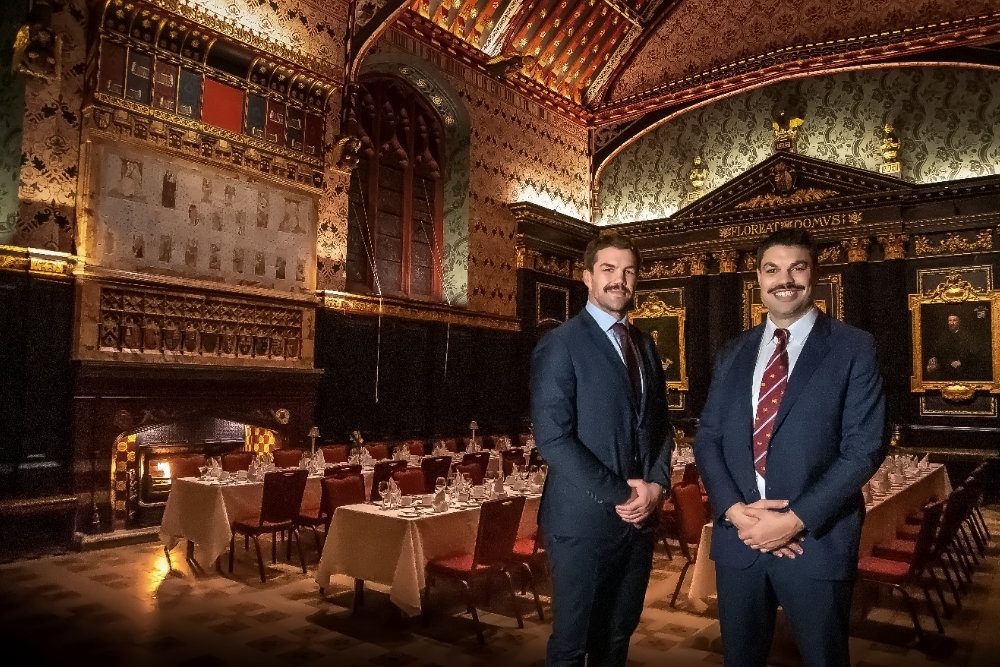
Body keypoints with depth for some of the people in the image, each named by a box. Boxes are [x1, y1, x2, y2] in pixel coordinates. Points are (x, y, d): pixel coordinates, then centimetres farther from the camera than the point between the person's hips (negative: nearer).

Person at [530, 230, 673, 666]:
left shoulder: (644, 345, 12)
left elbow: (659, 425, 14)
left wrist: (656, 484, -3)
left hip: (639, 516, 6)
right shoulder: (560, 344, -10)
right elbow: (552, 437, -17)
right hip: (585, 519, -6)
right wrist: (619, 495, -15)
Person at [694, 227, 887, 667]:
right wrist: (734, 509, -10)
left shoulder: (853, 348, -3)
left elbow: (865, 446, -10)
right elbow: (706, 438, 6)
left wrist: (797, 518, -17)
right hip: (738, 538, 4)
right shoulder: (732, 353, 8)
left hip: (817, 541, -3)